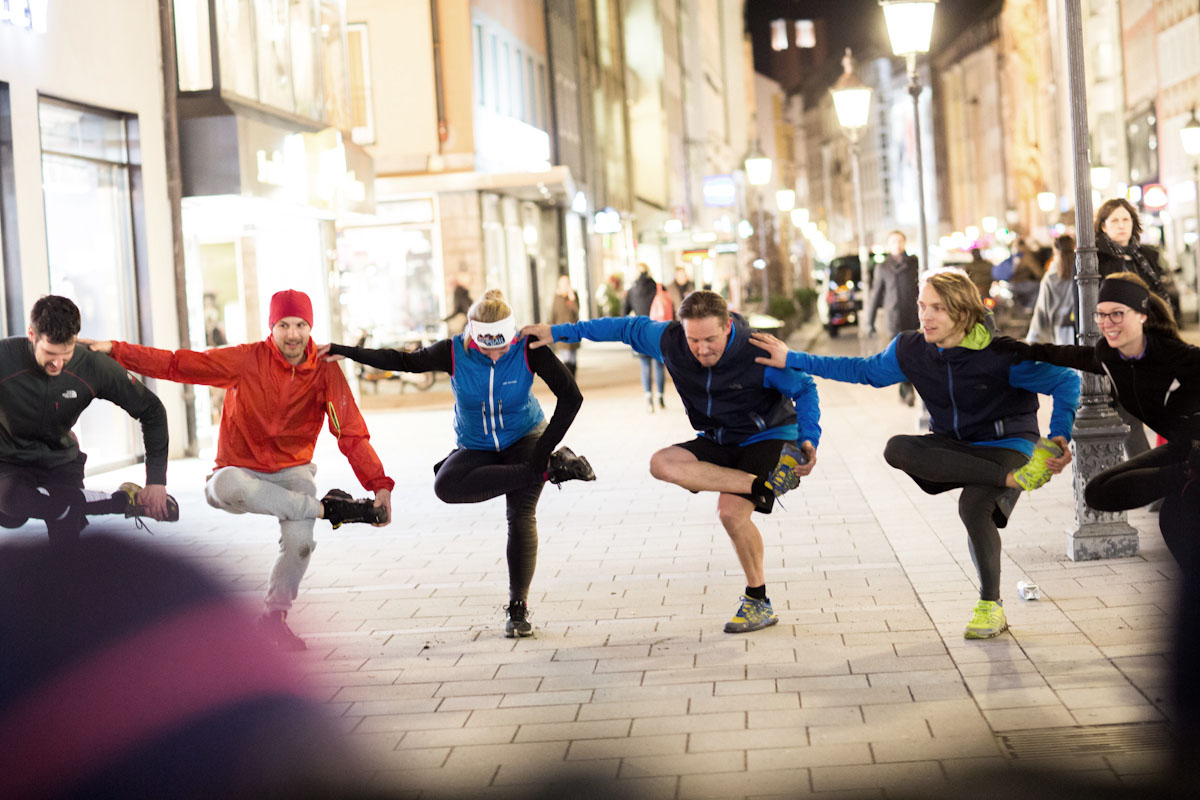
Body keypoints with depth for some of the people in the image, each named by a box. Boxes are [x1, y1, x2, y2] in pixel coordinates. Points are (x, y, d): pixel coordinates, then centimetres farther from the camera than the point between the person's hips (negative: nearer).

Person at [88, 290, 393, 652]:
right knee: (228, 485, -39)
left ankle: (274, 616, 0)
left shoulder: (326, 373, -8)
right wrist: (116, 351, -20)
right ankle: (327, 507, -26)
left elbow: (352, 435, -13)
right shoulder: (247, 360, -11)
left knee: (299, 540, -29)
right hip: (241, 471, -1)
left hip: (291, 472, 1)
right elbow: (177, 364, -11)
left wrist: (379, 485, -25)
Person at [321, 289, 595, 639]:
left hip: (524, 439, -2)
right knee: (446, 486, -28)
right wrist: (343, 352, -9)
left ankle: (519, 607, -6)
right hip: (477, 448, 2)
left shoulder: (529, 351, -24)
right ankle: (548, 469, -23)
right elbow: (403, 360, -6)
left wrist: (542, 451, -23)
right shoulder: (454, 353, -20)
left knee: (521, 514, -18)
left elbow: (571, 398, -21)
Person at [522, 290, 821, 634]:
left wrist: (809, 440, -28)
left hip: (769, 439, -6)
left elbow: (804, 389, -12)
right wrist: (561, 332, 4)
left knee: (731, 511, -27)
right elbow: (628, 327, 2)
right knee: (662, 464, -22)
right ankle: (764, 482, -22)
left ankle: (758, 602, -8)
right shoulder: (669, 341, -15)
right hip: (719, 441, 6)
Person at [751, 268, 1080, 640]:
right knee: (896, 449, -27)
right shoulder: (910, 350, -6)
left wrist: (1059, 438, -28)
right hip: (954, 448, 5)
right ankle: (1013, 477, -32)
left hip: (1007, 445, -5)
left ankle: (990, 608, -12)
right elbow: (866, 370, 13)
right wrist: (792, 359, 11)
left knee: (974, 506, -35)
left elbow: (1066, 381, -14)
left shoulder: (1000, 355, -22)